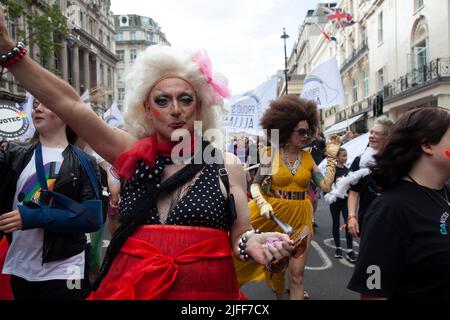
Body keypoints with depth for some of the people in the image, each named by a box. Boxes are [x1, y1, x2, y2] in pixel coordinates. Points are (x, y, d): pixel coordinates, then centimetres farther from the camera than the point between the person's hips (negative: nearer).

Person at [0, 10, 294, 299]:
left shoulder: (227, 166, -5)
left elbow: (239, 238, 0)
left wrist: (254, 244, -22)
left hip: (206, 289, -1)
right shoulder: (134, 155, -1)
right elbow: (68, 102, -4)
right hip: (130, 288, 2)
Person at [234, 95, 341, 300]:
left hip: (300, 216, 2)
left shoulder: (307, 157, 3)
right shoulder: (271, 154, -5)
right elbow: (255, 184, -6)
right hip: (274, 213, -2)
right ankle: (280, 296, 41)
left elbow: (326, 186, -1)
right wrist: (262, 203, -24)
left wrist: (332, 157, -3)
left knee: (297, 272, 4)